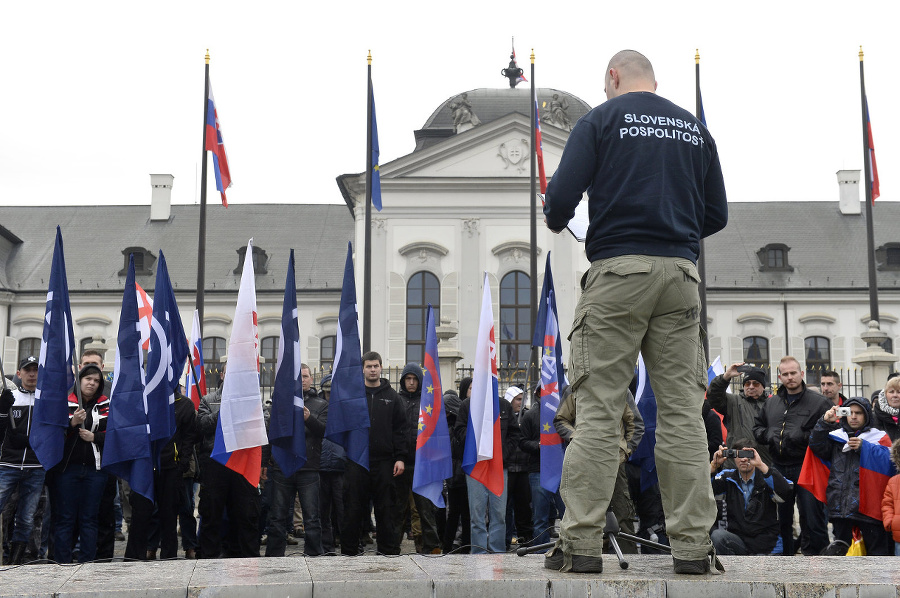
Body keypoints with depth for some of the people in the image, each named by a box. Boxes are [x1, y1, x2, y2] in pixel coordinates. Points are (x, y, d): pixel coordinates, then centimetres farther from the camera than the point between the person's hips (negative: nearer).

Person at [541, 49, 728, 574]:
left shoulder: (601, 121, 4)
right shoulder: (695, 128, 16)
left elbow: (561, 197, -6)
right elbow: (717, 214, 16)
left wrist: (557, 224, 16)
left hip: (618, 270, -4)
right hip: (681, 274, 4)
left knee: (599, 409, -3)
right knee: (683, 408, 4)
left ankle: (581, 543, -3)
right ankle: (694, 544, 4)